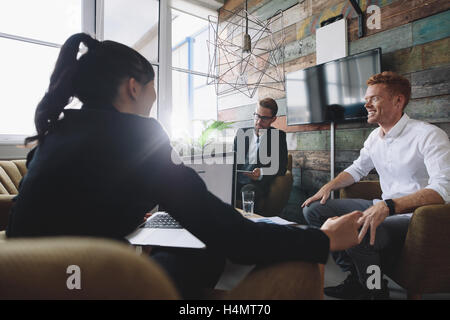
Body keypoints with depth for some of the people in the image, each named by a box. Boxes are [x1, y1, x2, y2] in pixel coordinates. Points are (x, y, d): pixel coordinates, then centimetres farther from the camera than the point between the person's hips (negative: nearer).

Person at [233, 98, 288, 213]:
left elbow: (281, 168, -1)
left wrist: (261, 173, -21)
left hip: (258, 184, -3)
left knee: (248, 191, -37)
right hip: (236, 182, 3)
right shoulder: (242, 133, 17)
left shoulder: (278, 136, 8)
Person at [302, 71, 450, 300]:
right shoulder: (375, 137, 9)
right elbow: (357, 169, 21)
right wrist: (328, 187, 5)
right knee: (314, 209, 0)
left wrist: (388, 206, -38)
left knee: (355, 234, -36)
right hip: (384, 209, 8)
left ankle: (375, 290, -2)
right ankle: (355, 279, 4)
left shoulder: (429, 135, -14)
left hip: (415, 216, -8)